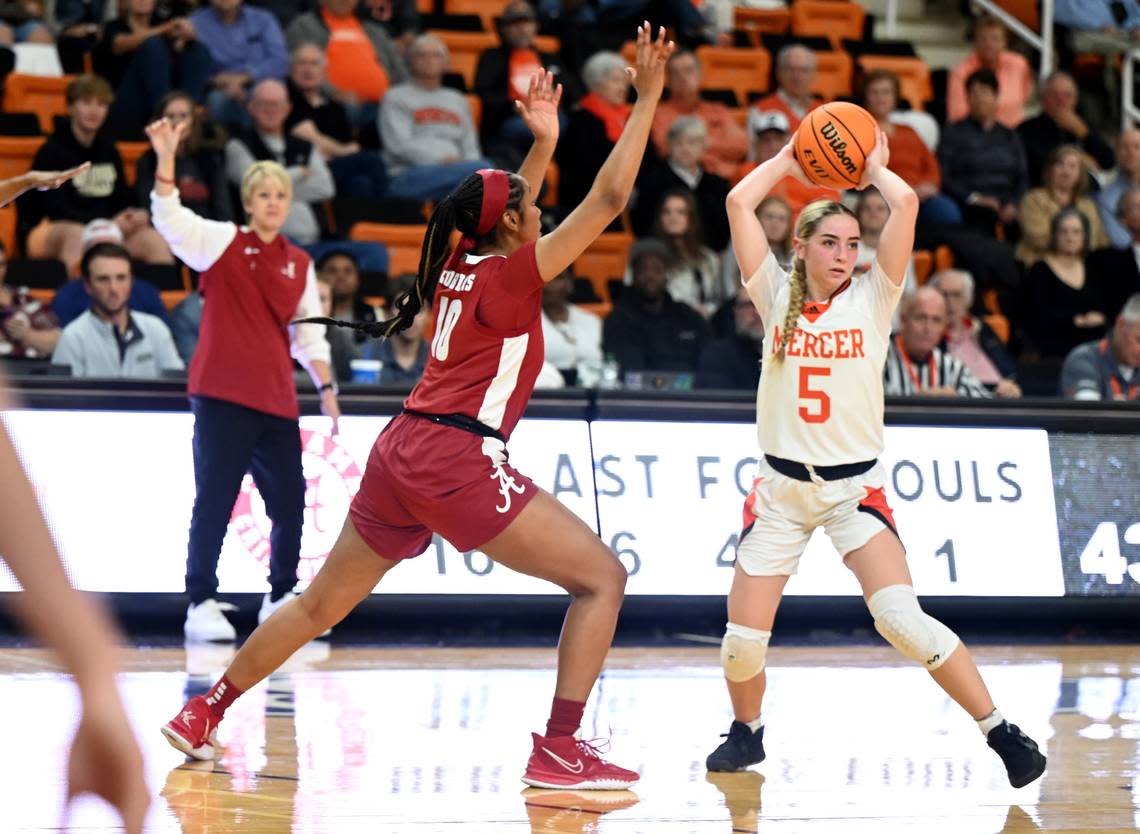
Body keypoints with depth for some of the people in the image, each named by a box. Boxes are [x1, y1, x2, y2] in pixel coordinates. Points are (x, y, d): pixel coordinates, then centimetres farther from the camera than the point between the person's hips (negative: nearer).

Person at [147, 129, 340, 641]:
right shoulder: (222, 242, 3)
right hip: (222, 393, -5)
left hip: (276, 400, 5)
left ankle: (281, 599, 23)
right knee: (215, 500, -7)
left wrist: (326, 388, 9)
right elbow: (170, 217, -12)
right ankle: (201, 604, -2)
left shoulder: (300, 264, 15)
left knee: (290, 501, 7)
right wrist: (165, 158, -23)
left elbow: (309, 333, 18)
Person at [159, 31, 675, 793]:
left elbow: (507, 216, 37)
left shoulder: (459, 266, 13)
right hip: (457, 461, -8)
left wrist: (544, 143, 30)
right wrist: (647, 99, -11)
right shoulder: (508, 277, -7)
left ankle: (205, 714, 28)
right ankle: (558, 750, -12)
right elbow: (607, 201, -12)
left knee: (322, 604, 21)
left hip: (402, 452, 8)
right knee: (602, 577, -4)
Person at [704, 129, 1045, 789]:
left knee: (902, 620, -19)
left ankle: (1001, 731, -12)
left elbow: (906, 203, -12)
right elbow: (740, 203, -5)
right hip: (781, 487, 2)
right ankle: (747, 730, 28)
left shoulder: (872, 299, 0)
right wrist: (790, 159, 6)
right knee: (743, 641, -2)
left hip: (855, 485, -2)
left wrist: (874, 168, 5)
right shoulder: (777, 297, 2)